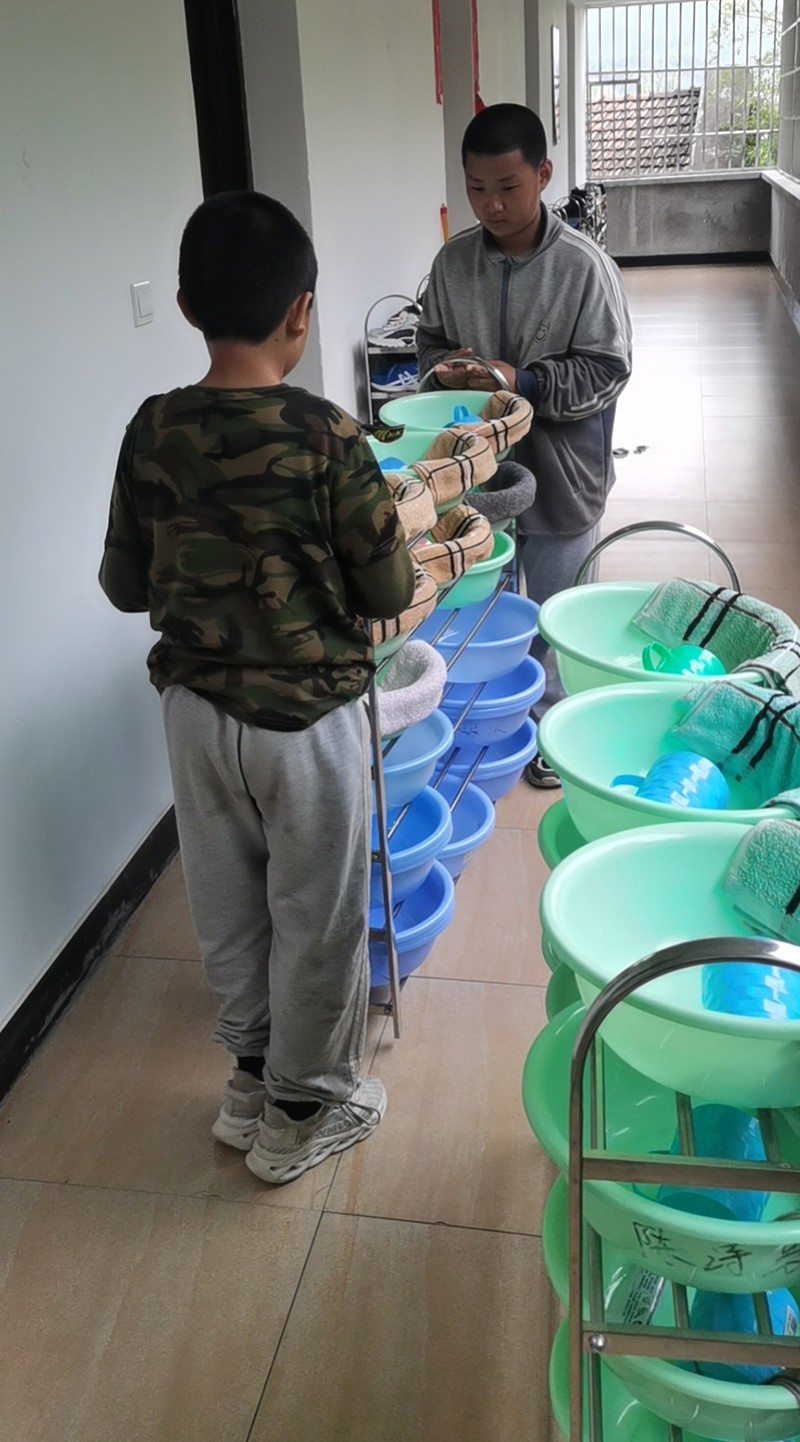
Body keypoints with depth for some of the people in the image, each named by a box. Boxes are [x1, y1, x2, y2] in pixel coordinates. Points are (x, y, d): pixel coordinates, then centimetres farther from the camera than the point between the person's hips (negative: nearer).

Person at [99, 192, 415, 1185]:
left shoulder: (151, 433, -7)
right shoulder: (328, 440, -20)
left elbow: (125, 585, 2)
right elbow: (388, 593, -12)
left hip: (195, 710, 5)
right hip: (307, 719, -4)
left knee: (228, 908, 21)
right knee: (316, 919, 14)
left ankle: (252, 1073, 40)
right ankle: (301, 1111, 30)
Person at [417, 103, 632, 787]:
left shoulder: (584, 266, -14)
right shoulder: (454, 260, -1)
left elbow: (607, 370, -12)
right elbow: (430, 339, 12)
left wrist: (524, 382, -23)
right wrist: (446, 365, -11)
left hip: (559, 479, -3)